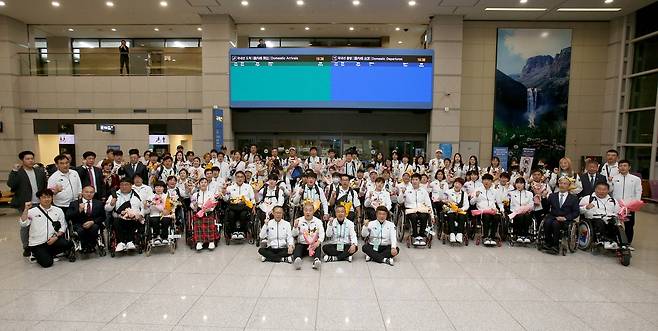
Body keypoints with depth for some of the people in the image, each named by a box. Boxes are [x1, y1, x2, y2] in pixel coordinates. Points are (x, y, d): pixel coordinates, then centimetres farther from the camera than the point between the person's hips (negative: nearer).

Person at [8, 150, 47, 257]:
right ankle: (26, 248, 18)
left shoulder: (40, 171, 8)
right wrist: (14, 171, -21)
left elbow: (45, 185, 10)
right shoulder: (17, 172, -3)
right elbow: (10, 184, -17)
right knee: (25, 226, 6)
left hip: (39, 203, 3)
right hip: (25, 205, -3)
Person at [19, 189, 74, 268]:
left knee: (68, 244, -28)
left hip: (52, 240, 2)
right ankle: (39, 254, 17)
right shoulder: (32, 211, 2)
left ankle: (49, 254, 1)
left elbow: (63, 227, 6)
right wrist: (26, 209, -18)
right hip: (37, 244, -2)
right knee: (47, 263, -19)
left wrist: (56, 237, -10)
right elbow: (23, 224, -13)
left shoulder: (58, 211, 8)